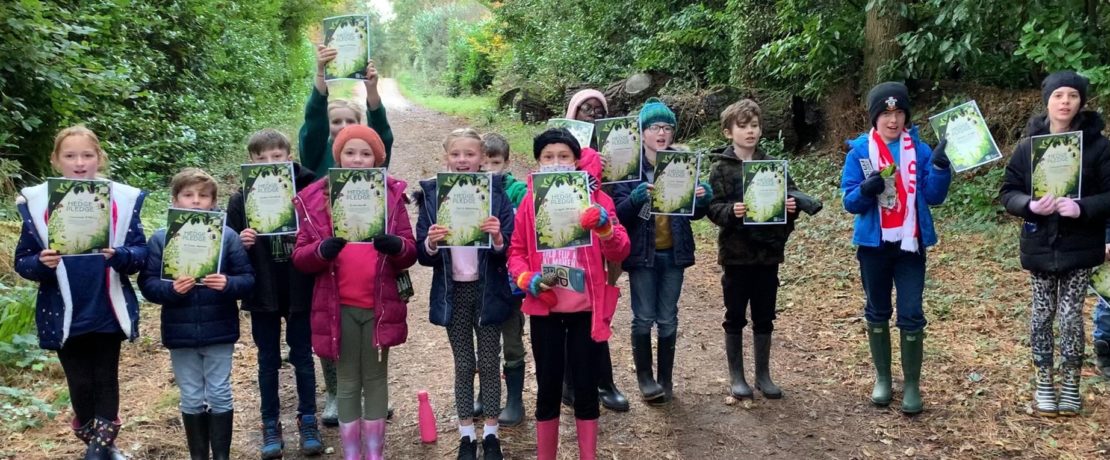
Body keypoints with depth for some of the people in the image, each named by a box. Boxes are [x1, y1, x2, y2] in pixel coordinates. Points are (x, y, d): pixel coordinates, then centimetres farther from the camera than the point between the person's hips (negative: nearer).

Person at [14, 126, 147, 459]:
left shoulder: (123, 198, -5)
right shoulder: (36, 202, -4)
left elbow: (141, 253, -5)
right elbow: (22, 261, -1)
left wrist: (119, 255, -26)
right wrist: (41, 264, -22)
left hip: (108, 311, -1)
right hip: (65, 314, 1)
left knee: (106, 379, 9)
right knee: (80, 384, 11)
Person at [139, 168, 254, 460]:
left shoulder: (227, 236, -3)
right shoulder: (160, 239, -1)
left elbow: (248, 279, -3)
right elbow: (147, 284, -2)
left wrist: (228, 284, -22)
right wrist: (171, 289, -20)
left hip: (219, 330, -1)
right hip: (180, 333, 1)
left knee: (219, 395, 7)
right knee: (191, 398, 12)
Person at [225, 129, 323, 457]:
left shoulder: (307, 191, -6)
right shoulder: (241, 200, -3)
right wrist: (241, 243, -20)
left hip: (300, 291, -1)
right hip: (262, 294, 1)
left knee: (302, 358, 12)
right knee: (268, 361, 12)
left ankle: (308, 423, 25)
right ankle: (271, 427, 23)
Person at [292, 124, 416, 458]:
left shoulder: (392, 194, 3)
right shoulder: (315, 198, 1)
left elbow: (411, 253, 1)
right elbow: (299, 256, -1)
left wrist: (396, 245, -22)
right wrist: (322, 250, -23)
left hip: (381, 305, 0)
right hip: (338, 307, 0)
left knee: (376, 379, 10)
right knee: (347, 382, 9)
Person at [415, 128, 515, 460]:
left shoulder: (496, 193, -5)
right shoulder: (432, 195, -2)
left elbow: (511, 249, -7)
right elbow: (422, 255, -2)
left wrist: (498, 239, -27)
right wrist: (431, 243, -23)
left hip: (488, 291, -1)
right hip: (453, 293, 1)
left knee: (489, 364, 8)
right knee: (463, 366, 11)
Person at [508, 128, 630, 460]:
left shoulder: (596, 198, -1)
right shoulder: (530, 201, 2)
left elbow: (620, 252, -6)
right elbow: (516, 251, 4)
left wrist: (604, 227, -25)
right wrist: (527, 279, -14)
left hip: (586, 307, 0)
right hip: (545, 309, 1)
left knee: (586, 385, 8)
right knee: (548, 386, 8)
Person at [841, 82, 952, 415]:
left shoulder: (920, 150, -1)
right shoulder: (859, 151, -3)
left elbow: (934, 196, -5)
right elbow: (850, 201, -7)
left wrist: (940, 166, -20)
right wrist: (865, 190, -27)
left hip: (910, 243, 0)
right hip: (874, 243, 0)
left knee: (911, 314, -1)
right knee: (877, 312, 12)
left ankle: (912, 384, 10)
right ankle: (882, 378, 26)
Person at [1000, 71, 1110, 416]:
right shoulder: (1028, 145, -1)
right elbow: (1008, 193, 1)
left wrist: (1082, 207, -23)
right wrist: (1030, 205, -19)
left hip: (1079, 247, -1)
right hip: (1040, 246, 2)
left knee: (1071, 315, 2)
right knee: (1042, 313, 9)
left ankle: (1071, 383, 18)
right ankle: (1044, 382, 22)